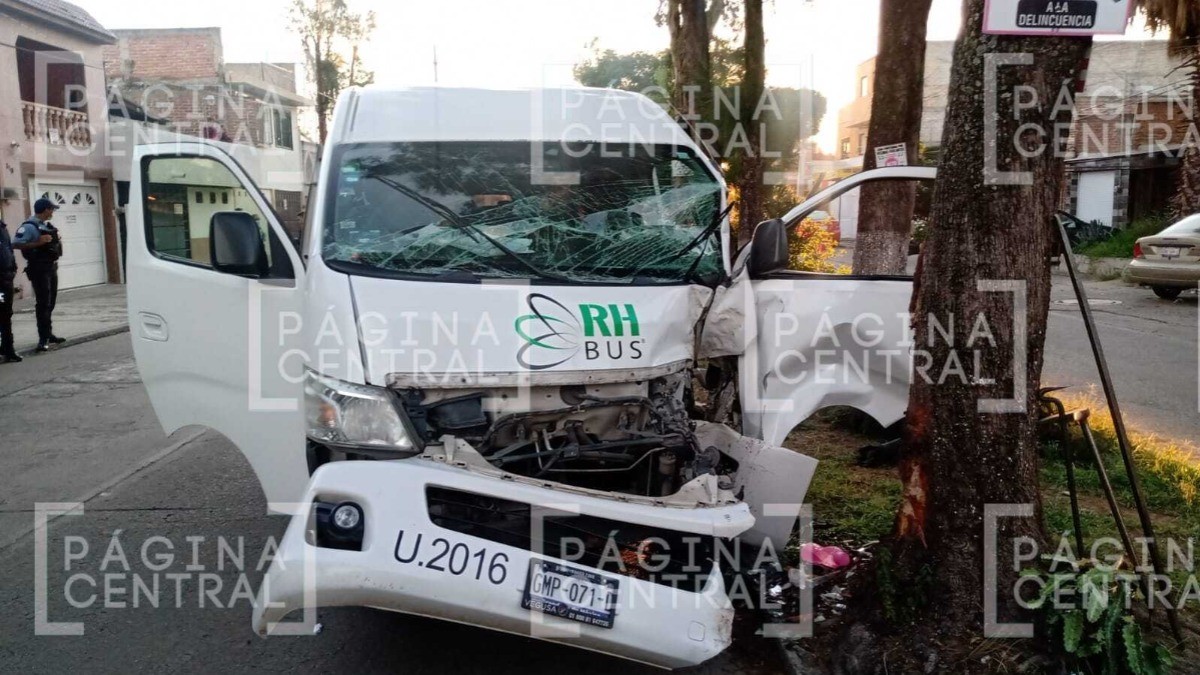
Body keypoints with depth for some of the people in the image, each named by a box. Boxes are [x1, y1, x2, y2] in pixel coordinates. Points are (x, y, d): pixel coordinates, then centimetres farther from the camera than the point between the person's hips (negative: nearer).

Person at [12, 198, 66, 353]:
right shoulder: (29, 226, -14)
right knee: (43, 304, -9)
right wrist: (38, 243, -26)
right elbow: (15, 244, -22)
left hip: (51, 268, 9)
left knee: (50, 303, 15)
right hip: (39, 269, -9)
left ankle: (49, 334, 26)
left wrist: (56, 241, 6)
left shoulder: (46, 226, 12)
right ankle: (43, 339, -8)